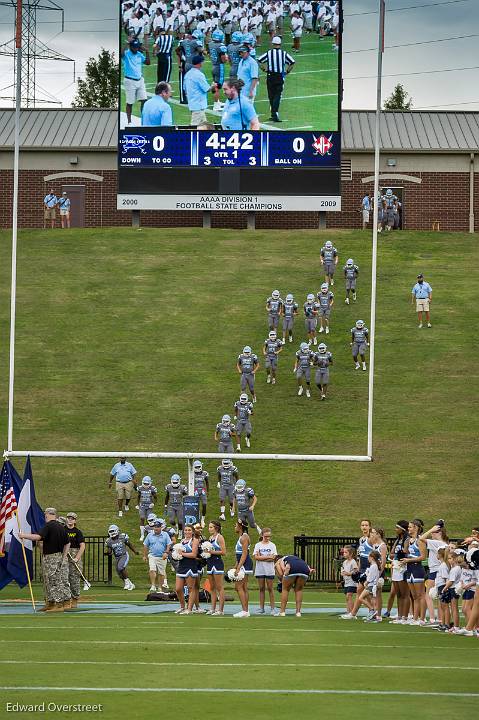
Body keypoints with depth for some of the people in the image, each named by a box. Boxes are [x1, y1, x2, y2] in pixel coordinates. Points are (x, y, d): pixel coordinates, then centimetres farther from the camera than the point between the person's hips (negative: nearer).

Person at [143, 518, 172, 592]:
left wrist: (166, 552, -14)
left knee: (161, 573, 5)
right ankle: (153, 586, -16)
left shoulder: (165, 535, 3)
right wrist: (144, 556, 10)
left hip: (162, 557, 0)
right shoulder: (150, 535, 7)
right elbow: (145, 546, 12)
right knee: (152, 570, -18)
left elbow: (169, 545, 1)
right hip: (152, 556, 0)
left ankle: (160, 587, 14)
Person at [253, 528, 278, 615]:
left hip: (269, 570, -1)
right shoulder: (258, 545, 6)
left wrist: (261, 558, -12)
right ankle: (261, 608, 7)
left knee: (270, 588, -1)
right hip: (259, 570, 1)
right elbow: (256, 557, -7)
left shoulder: (272, 545, 4)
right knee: (261, 588, 4)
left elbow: (273, 558, -7)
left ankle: (273, 607, 2)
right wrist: (267, 557, -12)